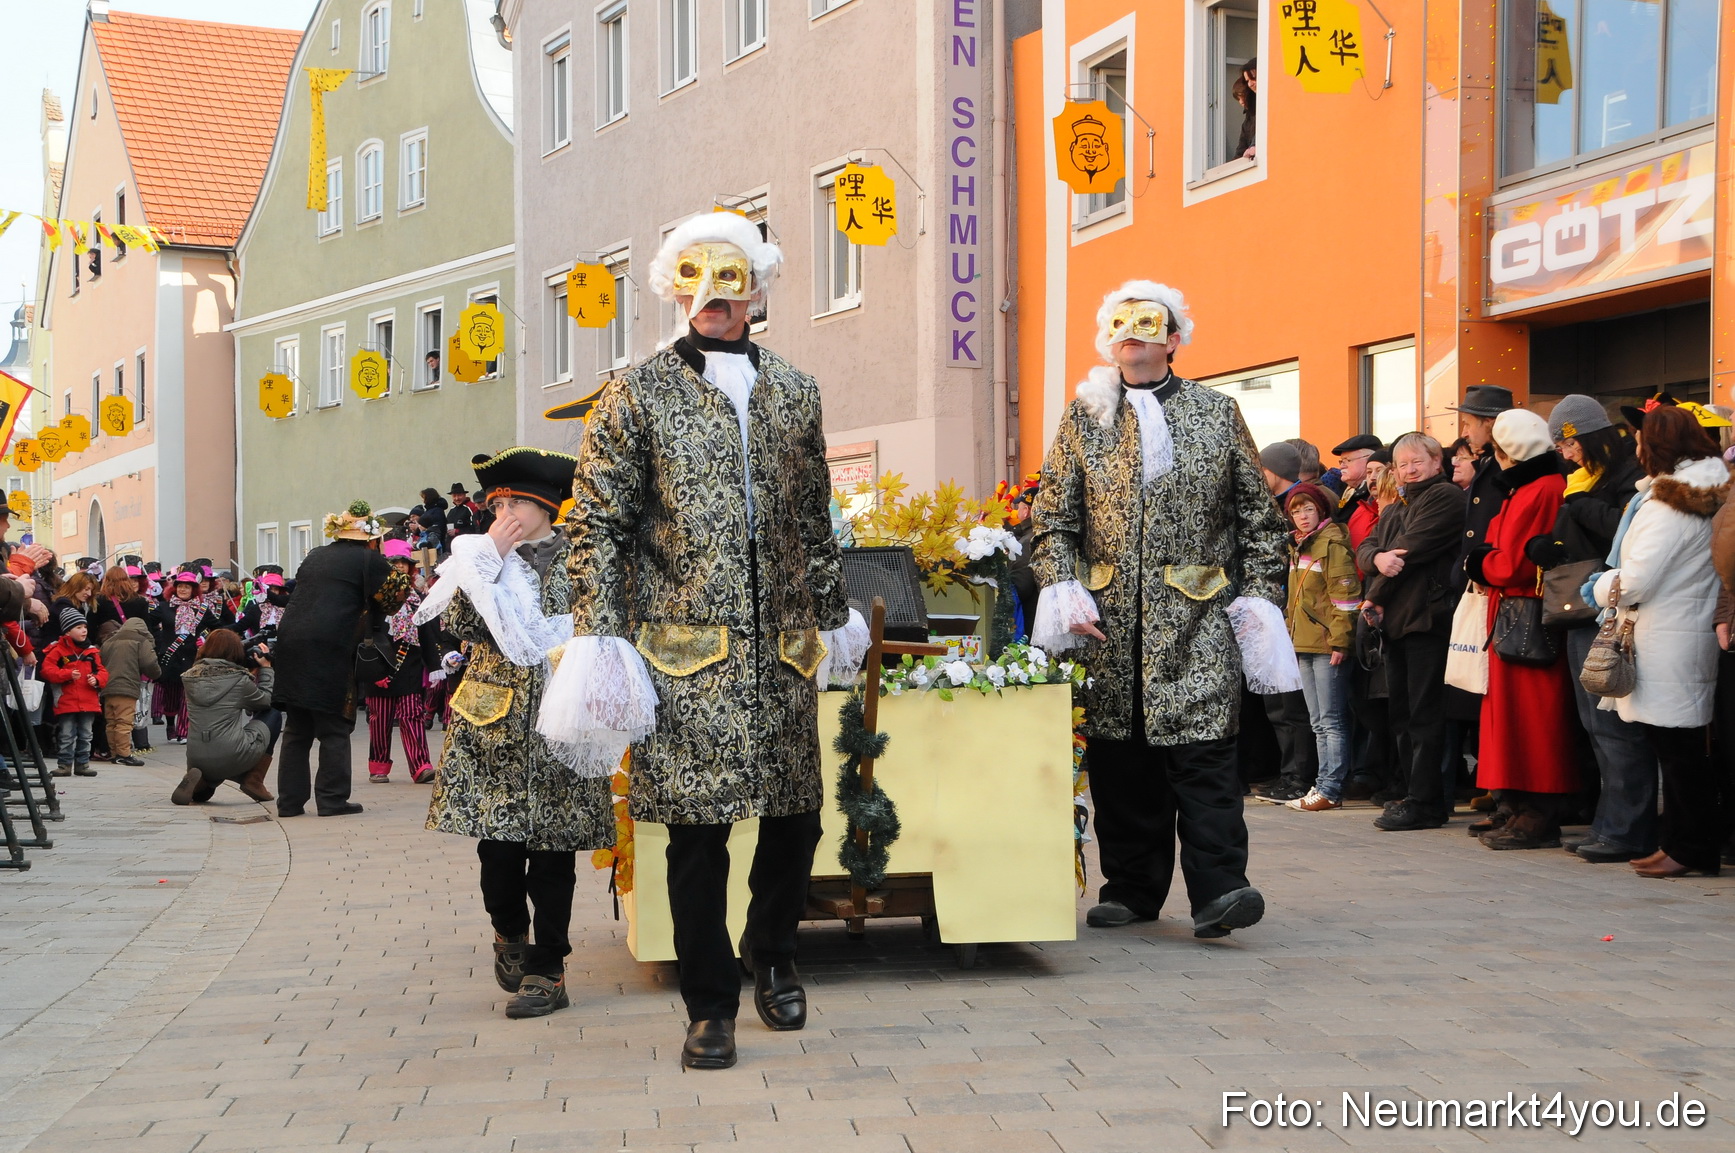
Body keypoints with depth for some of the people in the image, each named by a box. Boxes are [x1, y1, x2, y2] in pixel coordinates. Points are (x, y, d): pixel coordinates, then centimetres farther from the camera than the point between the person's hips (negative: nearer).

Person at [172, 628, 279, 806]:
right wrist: (266, 668, 20)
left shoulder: (191, 677, 6)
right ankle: (254, 781, 13)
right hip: (232, 759, -5)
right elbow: (266, 701, 10)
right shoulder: (239, 679, -8)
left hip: (196, 759, 5)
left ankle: (200, 782, 1)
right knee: (273, 715, 19)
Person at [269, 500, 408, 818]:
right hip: (330, 648, -6)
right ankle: (332, 799, 1)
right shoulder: (368, 559, 1)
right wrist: (405, 581, 21)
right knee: (334, 728, 2)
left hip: (291, 642, 6)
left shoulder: (314, 557, 19)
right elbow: (392, 599, 2)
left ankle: (290, 801, 12)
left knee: (297, 729, 11)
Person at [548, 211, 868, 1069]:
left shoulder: (793, 392, 15)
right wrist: (597, 635, -7)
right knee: (698, 826, -2)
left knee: (796, 814, 7)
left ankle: (771, 953, 34)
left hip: (782, 646, 4)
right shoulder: (639, 394, 4)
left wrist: (832, 614, 22)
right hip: (686, 648, -3)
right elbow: (598, 522, 0)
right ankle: (710, 1005, 11)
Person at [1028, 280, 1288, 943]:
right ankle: (1131, 889, 15)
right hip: (1112, 622, 2)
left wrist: (1259, 598, 2)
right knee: (1120, 759, 5)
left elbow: (1258, 516, 10)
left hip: (1198, 619, -2)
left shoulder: (1218, 414, 10)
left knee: (1203, 749, -11)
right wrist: (1065, 592, -4)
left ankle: (1218, 889, -9)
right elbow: (1054, 520, 9)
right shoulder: (1083, 418, 11)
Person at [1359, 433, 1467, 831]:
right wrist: (1377, 558, -14)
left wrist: (1374, 596, -6)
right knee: (1400, 712, 11)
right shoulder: (1393, 510, 24)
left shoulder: (1446, 497, -4)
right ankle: (1411, 793, 17)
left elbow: (1414, 547, -13)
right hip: (1395, 620, 9)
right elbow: (1364, 549, 12)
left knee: (1423, 713, -9)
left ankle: (1423, 802, -8)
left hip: (1428, 618, -9)